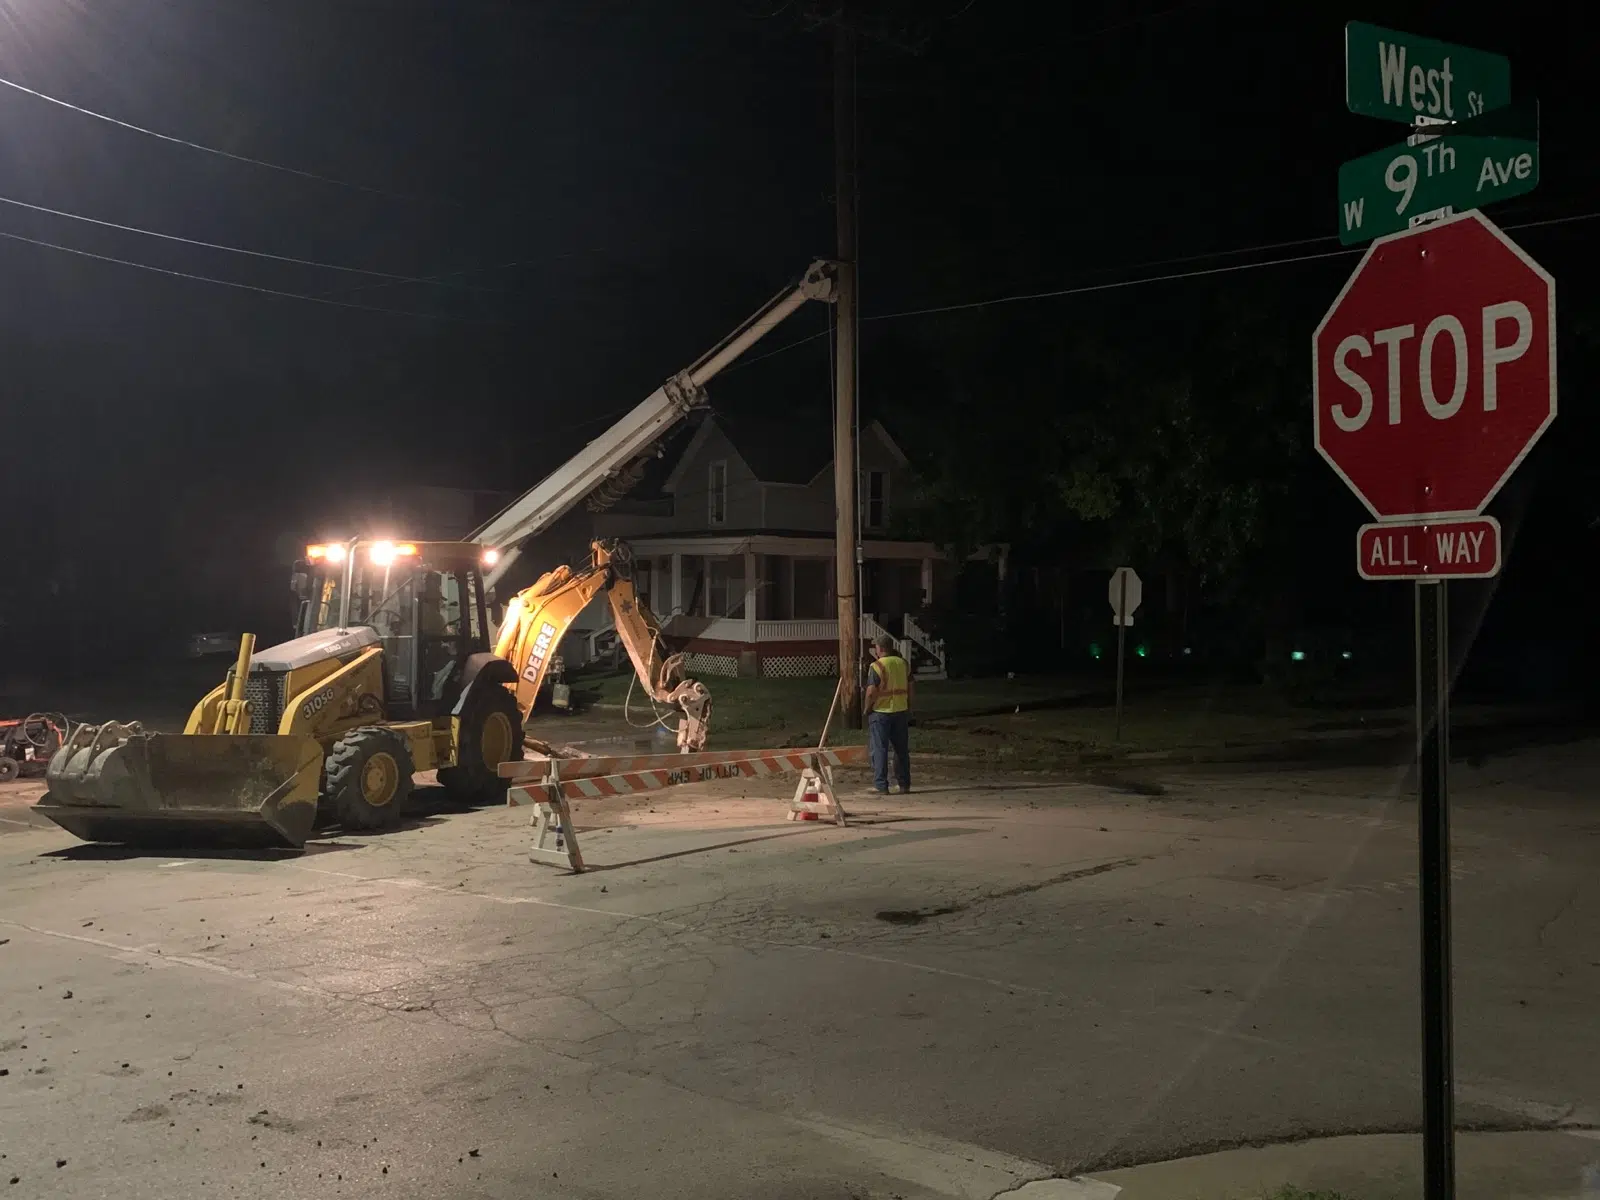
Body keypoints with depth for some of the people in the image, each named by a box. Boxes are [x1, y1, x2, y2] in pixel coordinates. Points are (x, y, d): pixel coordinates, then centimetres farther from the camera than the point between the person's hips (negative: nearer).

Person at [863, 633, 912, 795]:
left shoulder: (876, 666, -14)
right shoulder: (904, 664, 4)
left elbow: (871, 692, -18)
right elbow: (909, 689, 11)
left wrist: (866, 708, -3)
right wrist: (908, 708, 20)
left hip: (880, 712, -5)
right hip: (901, 711, 5)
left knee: (880, 750, 1)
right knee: (902, 749, 14)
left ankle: (882, 786, -1)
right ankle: (904, 785, 18)